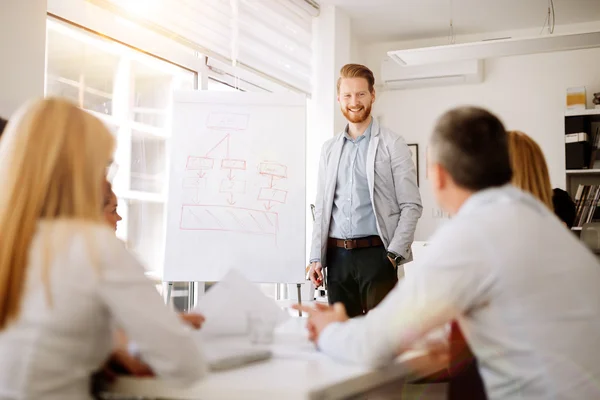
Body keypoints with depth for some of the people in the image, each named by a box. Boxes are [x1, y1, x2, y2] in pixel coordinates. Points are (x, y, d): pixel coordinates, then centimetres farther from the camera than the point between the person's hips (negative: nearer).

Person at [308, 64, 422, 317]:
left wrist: (394, 254, -12)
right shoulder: (329, 149, 14)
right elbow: (321, 208, 15)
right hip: (336, 256, 4)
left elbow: (411, 206, -4)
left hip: (376, 253, -4)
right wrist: (316, 258, 7)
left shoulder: (392, 145, 0)